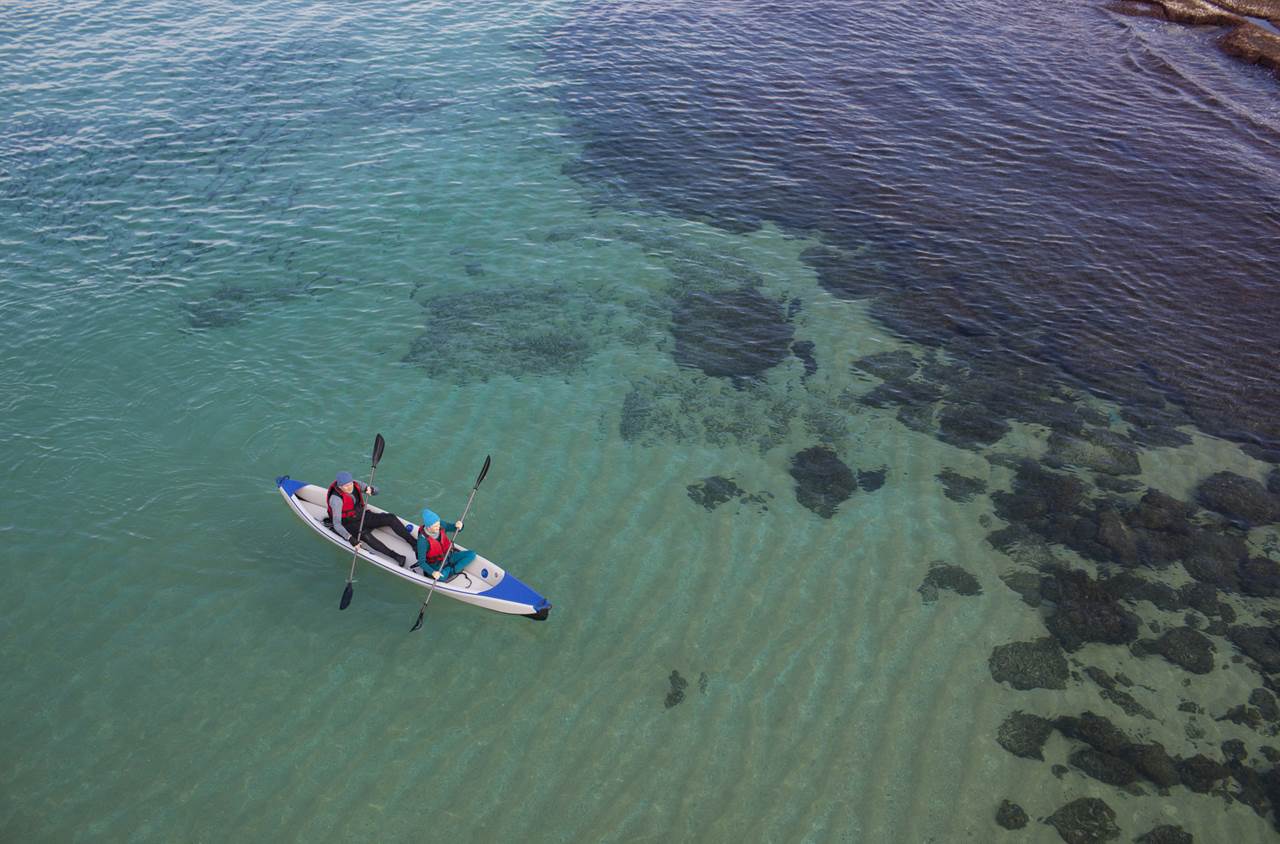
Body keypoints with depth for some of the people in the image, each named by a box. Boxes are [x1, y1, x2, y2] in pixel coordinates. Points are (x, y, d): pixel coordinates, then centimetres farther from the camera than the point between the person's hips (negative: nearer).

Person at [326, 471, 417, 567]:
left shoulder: (355, 485, -9)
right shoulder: (336, 499, -26)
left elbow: (376, 491, 1)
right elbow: (336, 524, -30)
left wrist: (371, 490, -24)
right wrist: (350, 539, -41)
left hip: (361, 516, 7)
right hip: (348, 526, -7)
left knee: (391, 518, -12)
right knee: (365, 535, -37)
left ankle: (415, 544, -11)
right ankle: (397, 557, -43)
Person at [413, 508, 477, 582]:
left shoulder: (441, 526, -15)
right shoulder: (423, 540, -28)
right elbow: (421, 562, -25)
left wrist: (458, 525, -31)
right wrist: (433, 572, -42)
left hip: (448, 557, 5)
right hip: (436, 565, -5)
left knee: (472, 554, -10)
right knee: (441, 577, -39)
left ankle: (451, 571, -17)